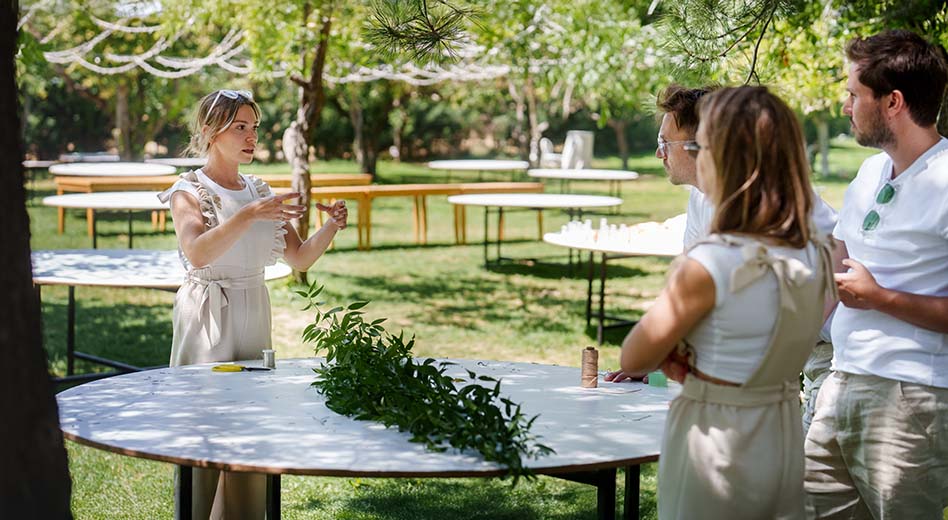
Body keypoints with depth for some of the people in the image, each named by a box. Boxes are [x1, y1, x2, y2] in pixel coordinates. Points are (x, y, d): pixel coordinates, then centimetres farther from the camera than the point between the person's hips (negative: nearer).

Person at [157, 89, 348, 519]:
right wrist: (249, 215, -35)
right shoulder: (190, 192, -5)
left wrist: (331, 227, -8)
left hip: (253, 319, 5)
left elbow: (300, 259, 10)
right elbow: (197, 253, -25)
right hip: (207, 321, -5)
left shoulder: (260, 192, 11)